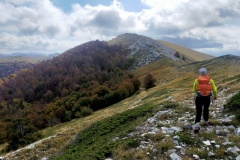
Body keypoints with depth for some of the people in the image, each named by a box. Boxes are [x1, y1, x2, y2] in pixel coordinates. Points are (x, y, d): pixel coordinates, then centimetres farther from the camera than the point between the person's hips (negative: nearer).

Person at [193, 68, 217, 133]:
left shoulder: (197, 80, -6)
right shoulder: (210, 80, -4)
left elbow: (194, 90, 3)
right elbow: (214, 90, 0)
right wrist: (215, 96, 18)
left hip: (199, 98, -2)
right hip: (207, 98, 2)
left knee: (198, 111, 3)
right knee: (206, 109, 26)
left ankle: (197, 125, -16)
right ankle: (205, 121, 45)